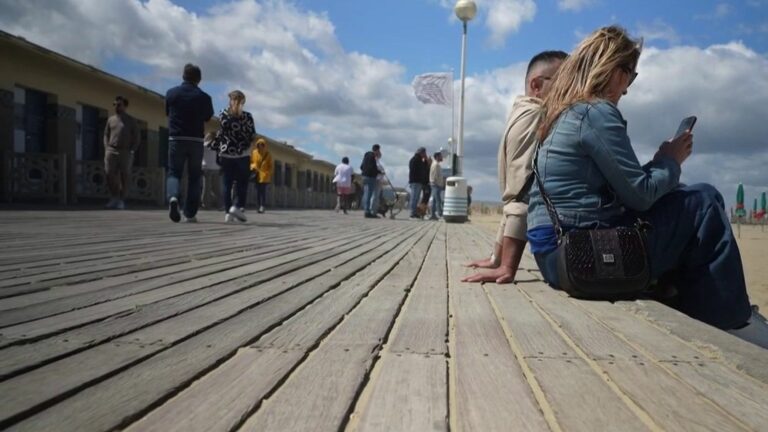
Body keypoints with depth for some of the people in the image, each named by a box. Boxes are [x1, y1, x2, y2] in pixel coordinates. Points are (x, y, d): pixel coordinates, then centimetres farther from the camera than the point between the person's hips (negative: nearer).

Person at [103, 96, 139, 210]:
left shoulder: (131, 120, 6)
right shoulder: (111, 119, 14)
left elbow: (136, 137, 4)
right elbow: (106, 135, 17)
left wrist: (131, 151, -6)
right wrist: (107, 149, 4)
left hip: (125, 152, -2)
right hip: (111, 150, 2)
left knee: (124, 176, -3)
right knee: (109, 174, -7)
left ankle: (121, 200, 6)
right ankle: (114, 197, 7)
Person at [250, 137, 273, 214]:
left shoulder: (268, 154, 0)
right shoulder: (254, 153, 5)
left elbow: (271, 166, 4)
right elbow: (251, 161, 15)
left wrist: (269, 174, -4)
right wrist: (253, 166, -6)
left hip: (264, 176, -3)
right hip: (257, 175, 3)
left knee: (263, 191, -10)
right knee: (258, 191, 5)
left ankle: (262, 206, -10)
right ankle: (259, 206, 11)